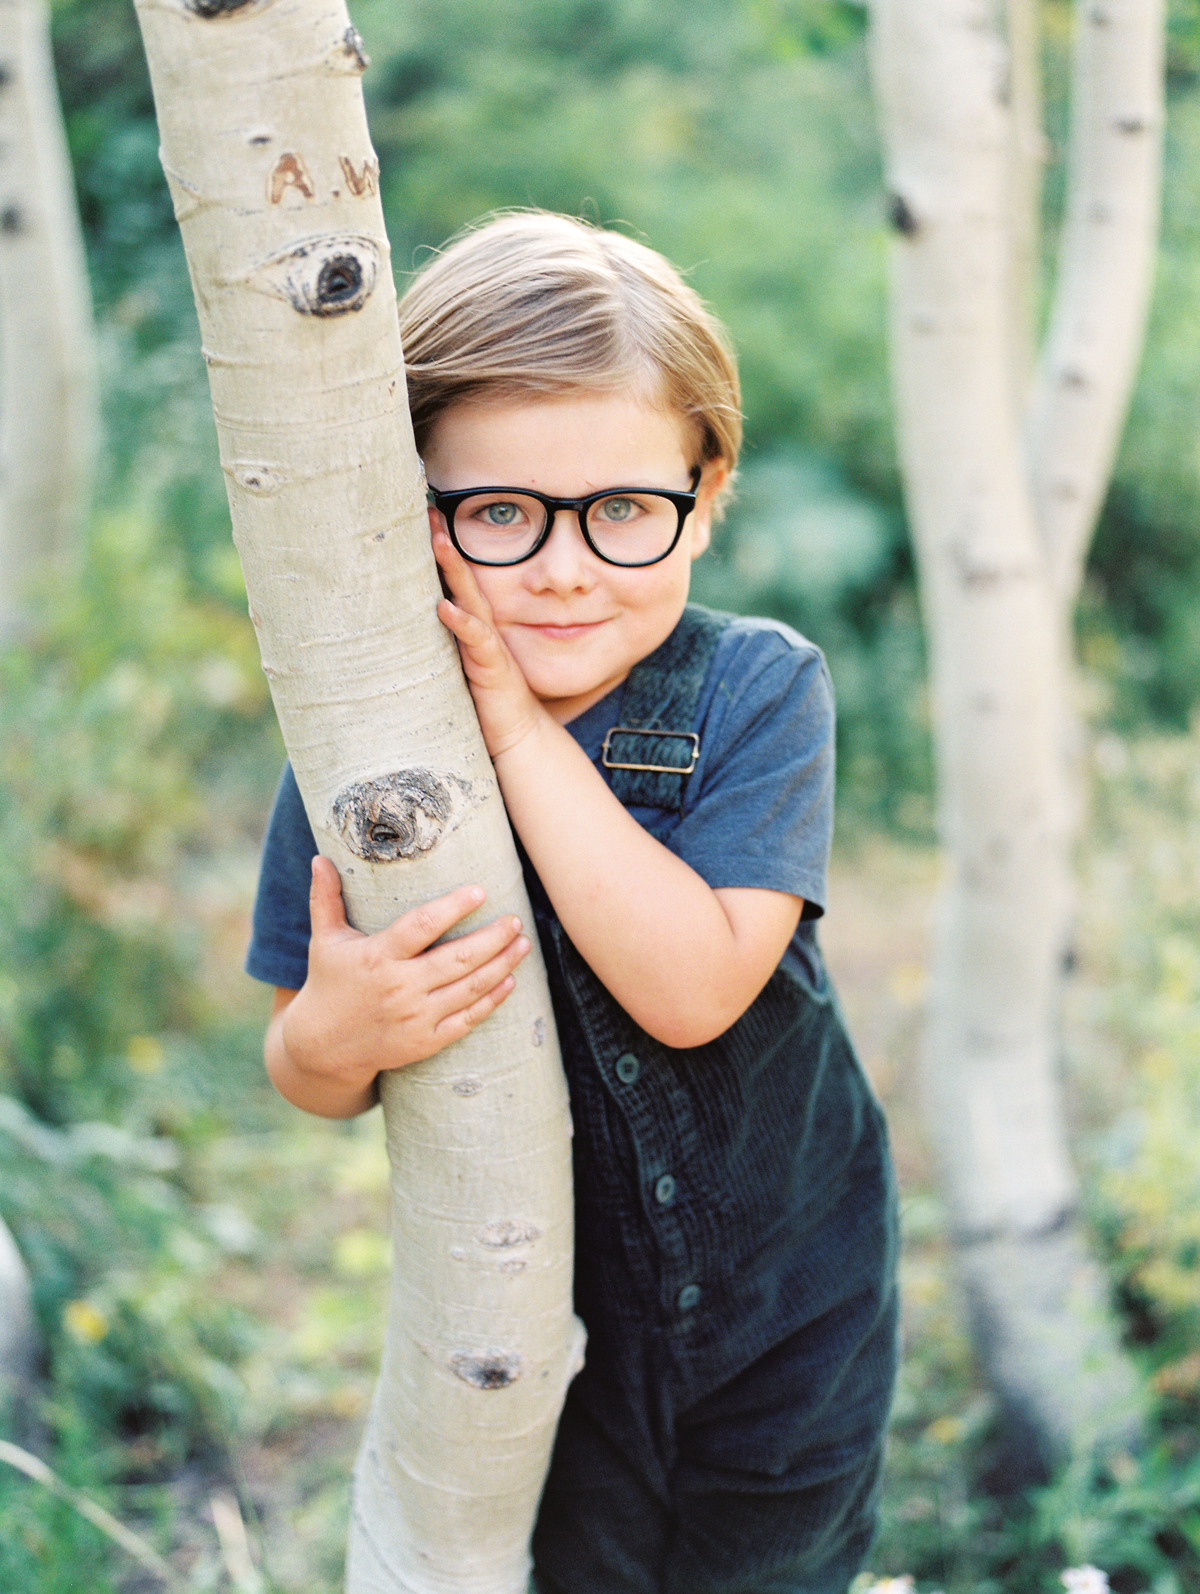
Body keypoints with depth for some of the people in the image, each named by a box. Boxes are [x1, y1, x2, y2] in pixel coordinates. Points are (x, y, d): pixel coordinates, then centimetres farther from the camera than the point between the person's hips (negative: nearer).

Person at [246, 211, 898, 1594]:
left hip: (788, 1310, 0)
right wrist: (330, 1038, -32)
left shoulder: (758, 691, -19)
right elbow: (306, 1070, -8)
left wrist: (521, 729, -32)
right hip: (533, 1313, 1)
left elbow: (692, 988, -31)